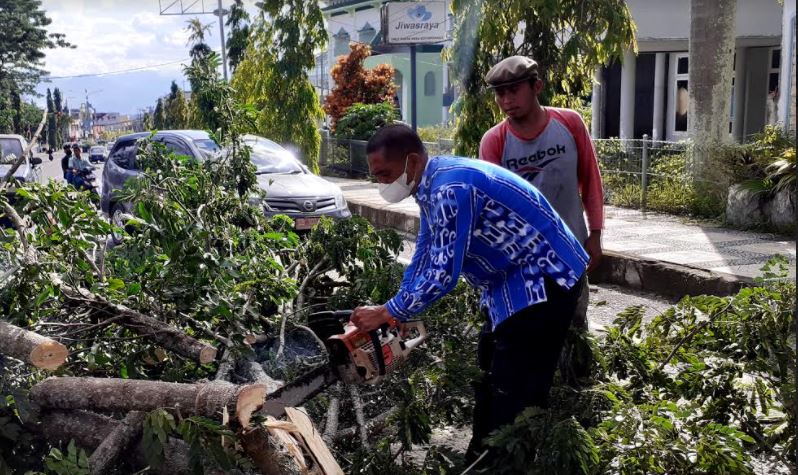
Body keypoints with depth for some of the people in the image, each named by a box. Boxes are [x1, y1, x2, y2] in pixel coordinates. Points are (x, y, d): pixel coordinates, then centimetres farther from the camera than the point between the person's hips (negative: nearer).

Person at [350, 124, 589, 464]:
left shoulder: (452, 188, -28)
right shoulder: (431, 187, 4)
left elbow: (443, 274, -28)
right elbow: (423, 259, 13)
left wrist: (386, 313, -18)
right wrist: (398, 316, 10)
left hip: (543, 279, -11)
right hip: (512, 280, 11)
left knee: (517, 393, -9)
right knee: (491, 380, 19)